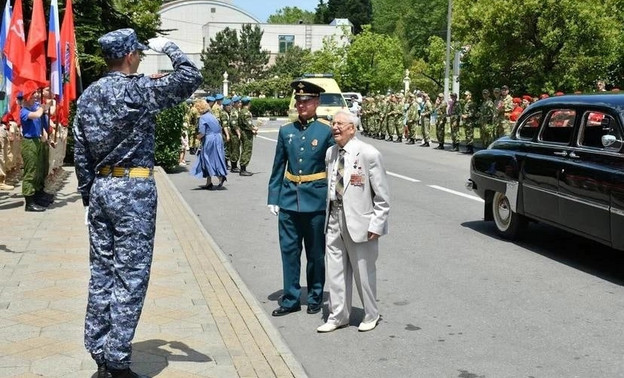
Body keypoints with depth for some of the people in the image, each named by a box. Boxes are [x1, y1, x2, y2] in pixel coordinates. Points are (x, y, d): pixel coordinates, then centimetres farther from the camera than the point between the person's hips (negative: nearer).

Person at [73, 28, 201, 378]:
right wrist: (169, 47, 7)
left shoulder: (88, 96, 10)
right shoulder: (140, 89, -11)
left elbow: (80, 152, 12)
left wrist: (88, 193, 19)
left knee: (102, 272, 12)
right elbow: (192, 77, -8)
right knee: (130, 277, -2)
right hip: (133, 190, -7)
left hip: (100, 188, 7)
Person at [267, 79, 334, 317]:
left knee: (315, 252, 9)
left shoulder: (326, 131, -3)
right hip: (289, 197, 3)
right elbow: (278, 168, 9)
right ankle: (291, 299, 17)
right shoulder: (286, 131, 6)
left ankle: (315, 298, 24)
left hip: (316, 199, -3)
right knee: (289, 250, 6)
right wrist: (273, 198, 4)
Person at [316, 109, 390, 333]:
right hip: (334, 219, 6)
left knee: (363, 271, 7)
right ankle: (338, 316, 26)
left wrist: (376, 225, -14)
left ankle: (371, 315, 27)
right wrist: (328, 215, 10)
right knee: (335, 269, 12)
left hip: (359, 221, -6)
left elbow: (382, 195, -10)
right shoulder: (331, 153, 7)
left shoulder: (369, 154, -12)